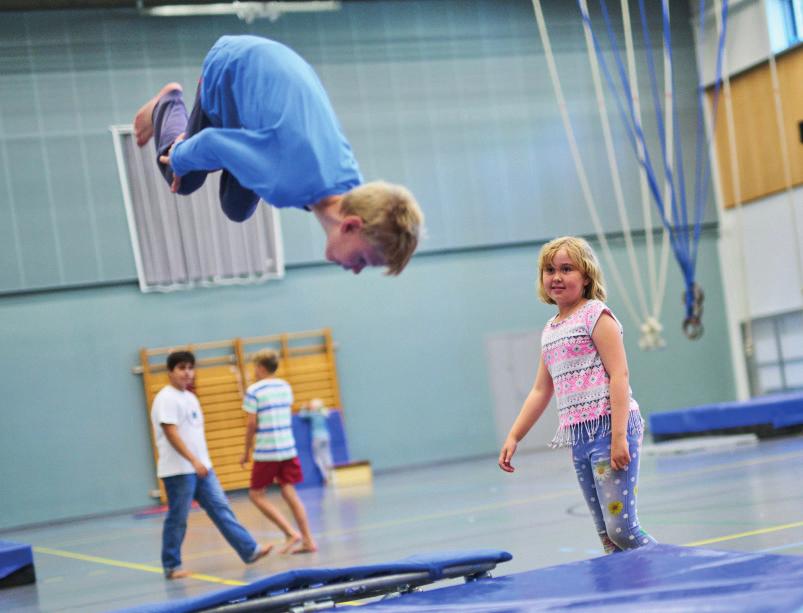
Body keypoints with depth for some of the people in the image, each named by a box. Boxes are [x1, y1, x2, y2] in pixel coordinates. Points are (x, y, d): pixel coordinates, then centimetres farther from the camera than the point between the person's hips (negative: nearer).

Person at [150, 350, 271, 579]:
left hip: (201, 467, 8)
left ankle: (249, 550, 5)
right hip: (178, 471, -8)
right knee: (177, 519, -1)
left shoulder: (190, 397, 16)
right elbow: (171, 434, -20)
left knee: (221, 509, 5)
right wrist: (194, 461, -26)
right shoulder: (166, 399, -12)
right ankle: (171, 567, 9)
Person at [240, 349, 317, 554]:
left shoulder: (254, 390, -8)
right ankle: (308, 541, 2)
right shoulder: (285, 387, 10)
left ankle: (291, 532, -7)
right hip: (288, 448, 6)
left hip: (265, 452, -6)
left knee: (256, 494, 5)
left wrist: (246, 452, -1)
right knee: (289, 492, 9)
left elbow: (252, 424, -10)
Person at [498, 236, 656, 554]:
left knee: (621, 528, -14)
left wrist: (619, 436, -20)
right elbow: (540, 391, 24)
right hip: (578, 436, 7)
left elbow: (619, 375, -11)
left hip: (608, 429, -7)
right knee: (606, 535, 5)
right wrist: (513, 437, 19)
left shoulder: (595, 315, -4)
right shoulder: (549, 331, 18)